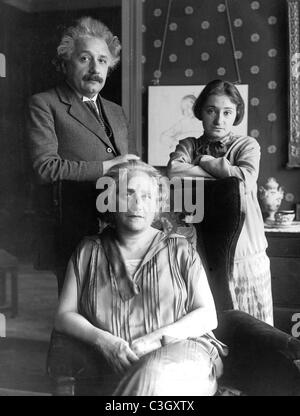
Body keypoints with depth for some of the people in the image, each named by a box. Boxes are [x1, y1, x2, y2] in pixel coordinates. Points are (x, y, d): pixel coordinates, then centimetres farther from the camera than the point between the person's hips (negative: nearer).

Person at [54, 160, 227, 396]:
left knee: (153, 374, -36)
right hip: (123, 369, 0)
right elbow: (64, 316, 11)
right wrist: (102, 340, -9)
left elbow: (208, 316, 6)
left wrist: (154, 339, -11)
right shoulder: (89, 252, 14)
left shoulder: (179, 250, 11)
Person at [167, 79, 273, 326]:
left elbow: (245, 180, -14)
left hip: (245, 253, 0)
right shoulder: (188, 145, 9)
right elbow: (174, 172, -13)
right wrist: (225, 172, -9)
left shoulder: (247, 145, 6)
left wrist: (204, 161, -3)